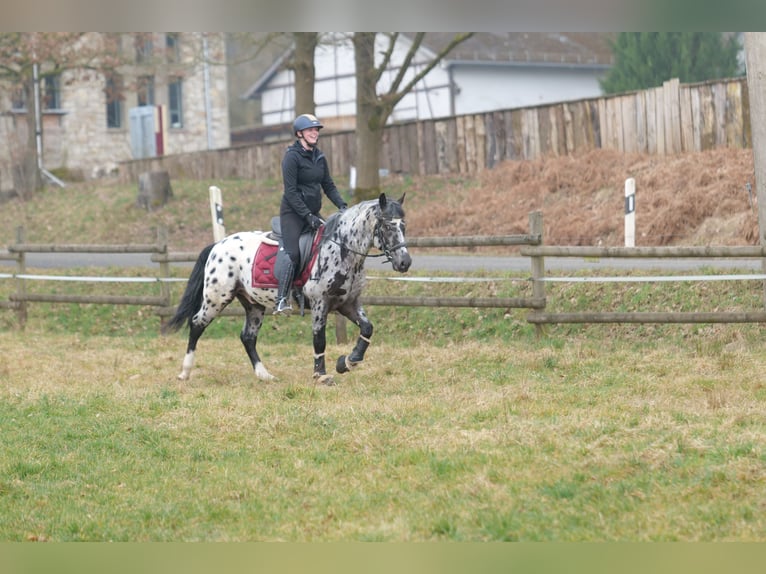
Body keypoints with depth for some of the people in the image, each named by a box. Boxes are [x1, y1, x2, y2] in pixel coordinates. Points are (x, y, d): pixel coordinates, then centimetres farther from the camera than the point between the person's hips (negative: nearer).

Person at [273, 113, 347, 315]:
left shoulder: (319, 157, 11)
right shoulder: (292, 156, -12)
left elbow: (329, 186, 15)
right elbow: (290, 191, -16)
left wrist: (342, 206, -1)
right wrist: (307, 216, -21)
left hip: (313, 213, 8)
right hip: (293, 213, -8)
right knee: (292, 253, -22)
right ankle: (281, 300, -21)